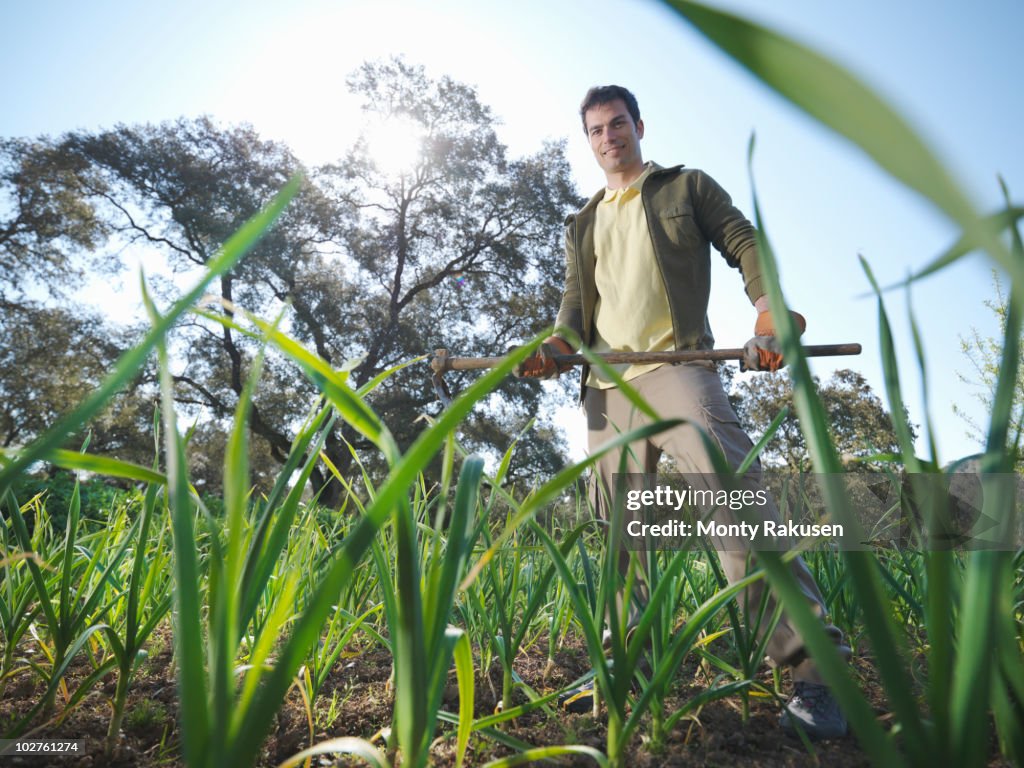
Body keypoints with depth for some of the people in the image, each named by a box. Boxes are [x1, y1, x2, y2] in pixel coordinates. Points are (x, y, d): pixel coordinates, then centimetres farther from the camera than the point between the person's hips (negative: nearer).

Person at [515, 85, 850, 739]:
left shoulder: (686, 187, 16)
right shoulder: (582, 225, 27)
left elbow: (746, 245, 7)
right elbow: (576, 301, 20)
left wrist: (768, 311, -13)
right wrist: (556, 347, -3)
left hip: (676, 369, -5)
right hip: (605, 388, 5)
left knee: (737, 499, -22)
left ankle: (812, 669, -18)